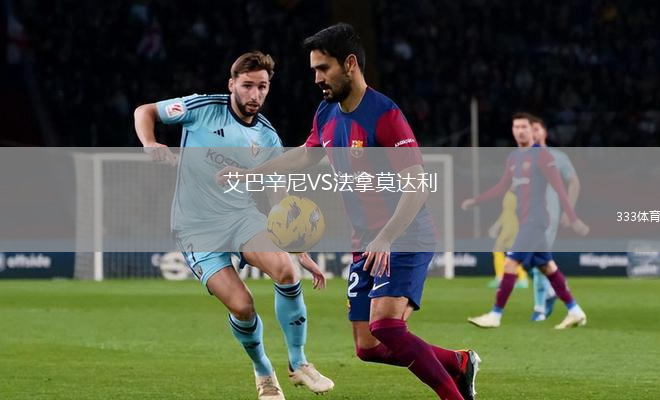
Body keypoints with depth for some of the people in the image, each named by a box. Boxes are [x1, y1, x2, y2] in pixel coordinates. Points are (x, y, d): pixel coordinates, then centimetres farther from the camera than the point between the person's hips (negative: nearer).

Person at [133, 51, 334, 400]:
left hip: (243, 215, 3)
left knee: (285, 270, -26)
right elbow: (145, 112, 4)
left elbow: (280, 201, 9)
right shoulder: (203, 109, -6)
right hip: (197, 227, -3)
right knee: (241, 306, -18)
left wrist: (303, 252, 3)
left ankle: (298, 364, -8)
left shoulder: (268, 139, 4)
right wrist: (150, 145, -18)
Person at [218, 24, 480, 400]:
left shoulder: (384, 115, -17)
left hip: (406, 238, -8)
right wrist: (249, 173, 29)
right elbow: (306, 155, 29)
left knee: (385, 325, -27)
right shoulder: (326, 115, 8)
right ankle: (459, 364, 22)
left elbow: (417, 185, -22)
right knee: (368, 347, 4)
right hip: (367, 243, 8)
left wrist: (386, 238, -31)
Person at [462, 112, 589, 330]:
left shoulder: (542, 155, -9)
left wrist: (573, 219, -17)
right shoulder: (513, 157, 15)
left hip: (534, 220, -8)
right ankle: (575, 312, 15)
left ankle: (495, 316, -10)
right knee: (547, 267, 10)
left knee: (510, 263, -12)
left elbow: (559, 188, -13)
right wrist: (474, 201, 16)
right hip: (526, 221, 8)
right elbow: (502, 188, 23)